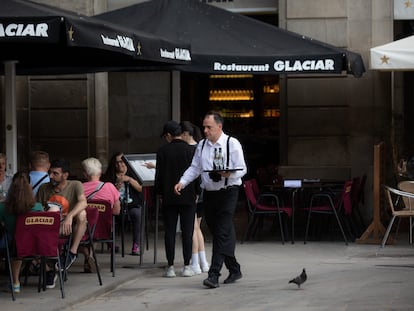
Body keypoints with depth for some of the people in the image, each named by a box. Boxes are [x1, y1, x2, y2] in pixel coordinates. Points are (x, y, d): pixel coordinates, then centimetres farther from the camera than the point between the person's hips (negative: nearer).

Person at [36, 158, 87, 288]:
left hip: (71, 228, -2)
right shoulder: (44, 188, 6)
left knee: (82, 213, -32)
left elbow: (83, 202, -23)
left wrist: (69, 216, -40)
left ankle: (73, 252, -18)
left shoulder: (75, 185, -4)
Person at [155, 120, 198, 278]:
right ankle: (187, 266, 2)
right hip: (188, 197, 0)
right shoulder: (192, 150, -2)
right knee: (187, 231, 3)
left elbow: (159, 175, 0)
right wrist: (197, 192, 9)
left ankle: (170, 266, 2)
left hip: (169, 197, 0)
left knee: (169, 232, 3)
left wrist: (159, 194, 10)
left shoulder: (163, 151, -2)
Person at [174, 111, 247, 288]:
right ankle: (234, 270, 24)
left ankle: (214, 274, -18)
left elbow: (241, 169, -6)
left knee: (222, 233, -13)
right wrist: (182, 182, -3)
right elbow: (195, 168, 12)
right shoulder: (202, 145, 12)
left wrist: (229, 174, -26)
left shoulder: (232, 144, -4)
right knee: (216, 233, 10)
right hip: (209, 194, 6)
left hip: (228, 193, -6)